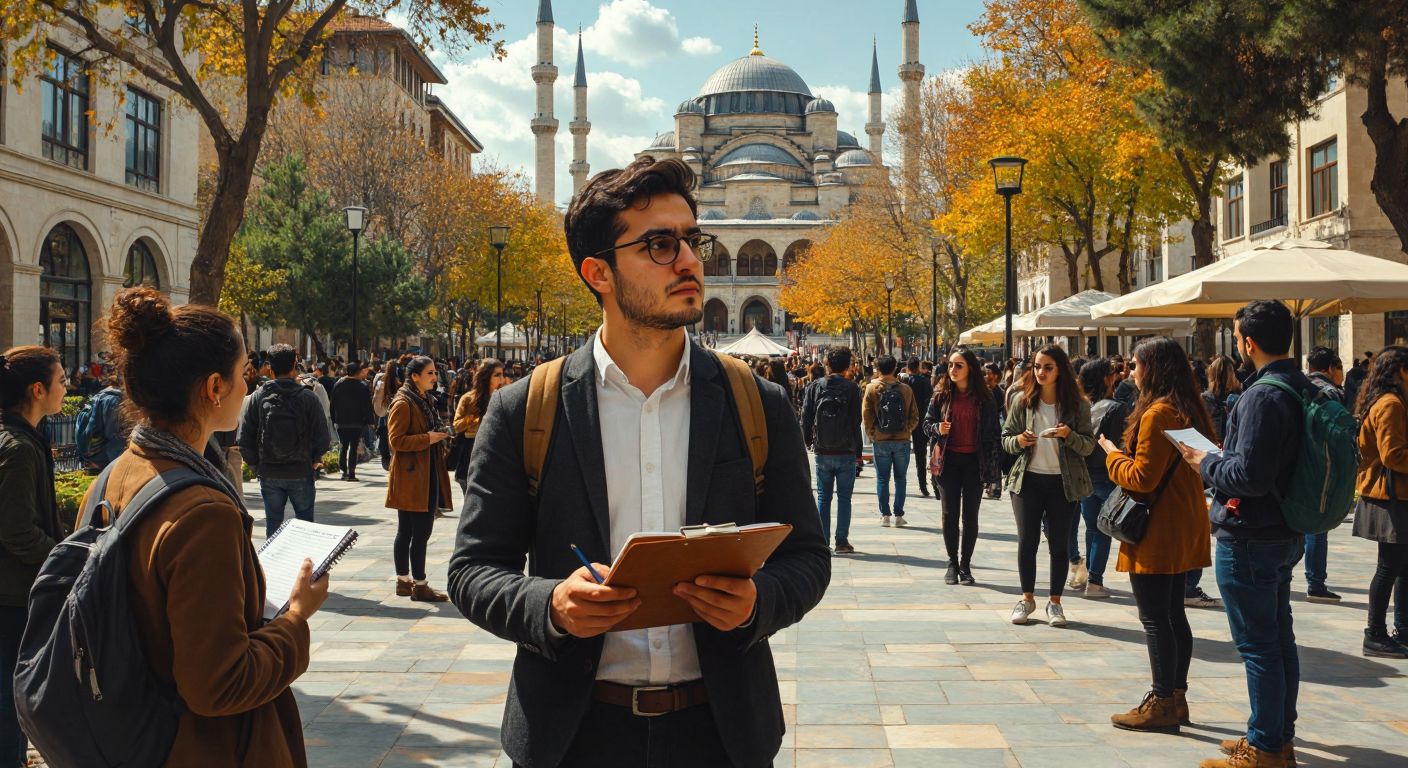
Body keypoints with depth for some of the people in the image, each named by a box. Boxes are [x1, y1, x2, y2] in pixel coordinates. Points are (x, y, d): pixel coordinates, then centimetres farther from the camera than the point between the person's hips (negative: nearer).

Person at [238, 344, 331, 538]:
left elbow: (245, 438, -4)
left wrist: (256, 463, 9)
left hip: (269, 473, 2)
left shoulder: (259, 396, -5)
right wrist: (314, 460, 7)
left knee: (273, 523, 12)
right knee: (305, 522, 11)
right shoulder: (308, 397, -9)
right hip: (302, 473, -1)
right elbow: (323, 438, -9)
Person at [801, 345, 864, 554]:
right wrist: (858, 452, 2)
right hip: (846, 452, -2)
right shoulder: (852, 388, -6)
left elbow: (806, 418, 1)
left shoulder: (814, 387, -1)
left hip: (822, 452, 2)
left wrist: (807, 442, 13)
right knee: (844, 498, 6)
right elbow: (856, 422, -4)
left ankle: (822, 541, 8)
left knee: (823, 498, 9)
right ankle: (842, 541, 6)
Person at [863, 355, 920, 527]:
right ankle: (899, 516, 8)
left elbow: (866, 415, -4)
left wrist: (872, 434, 8)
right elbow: (914, 416, 1)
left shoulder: (872, 388, -5)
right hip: (902, 440, 1)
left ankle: (885, 515, 6)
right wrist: (907, 431, 13)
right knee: (900, 478, 9)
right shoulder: (906, 389, -2)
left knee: (882, 479, 8)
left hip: (881, 441, -1)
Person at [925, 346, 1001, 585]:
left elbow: (994, 431, 1)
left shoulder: (984, 397, -2)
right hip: (948, 460, 0)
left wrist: (994, 464, -3)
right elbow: (927, 422, 6)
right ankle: (952, 564, 16)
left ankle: (965, 565, 15)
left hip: (974, 461, 0)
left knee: (970, 515, 5)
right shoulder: (940, 394, -1)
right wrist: (938, 429, -17)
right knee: (950, 514, 5)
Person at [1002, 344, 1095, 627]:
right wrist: (1019, 441, -16)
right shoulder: (1021, 400, 0)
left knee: (1058, 544, 6)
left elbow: (1089, 445, -1)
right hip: (1028, 479, 1)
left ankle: (1055, 602, 17)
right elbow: (1006, 439, 5)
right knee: (1027, 541, 3)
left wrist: (1069, 436, -20)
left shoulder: (1077, 404, -2)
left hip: (1063, 483, -1)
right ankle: (1027, 598, 18)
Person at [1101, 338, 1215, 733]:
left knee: (1154, 617, -3)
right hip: (1182, 529, 10)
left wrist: (1112, 453, -4)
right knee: (1173, 613, 14)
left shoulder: (1158, 413, -19)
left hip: (1157, 532, -10)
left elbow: (1141, 477, -20)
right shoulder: (1189, 409, 11)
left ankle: (1162, 704, 2)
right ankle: (1176, 698, 21)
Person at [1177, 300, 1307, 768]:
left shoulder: (1263, 396, -22)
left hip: (1249, 539, -10)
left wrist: (1206, 463, -10)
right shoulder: (1306, 390, 8)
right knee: (1279, 637, 17)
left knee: (1258, 644, -1)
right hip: (1286, 533, 10)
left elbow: (1248, 475, -27)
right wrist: (1219, 461, 14)